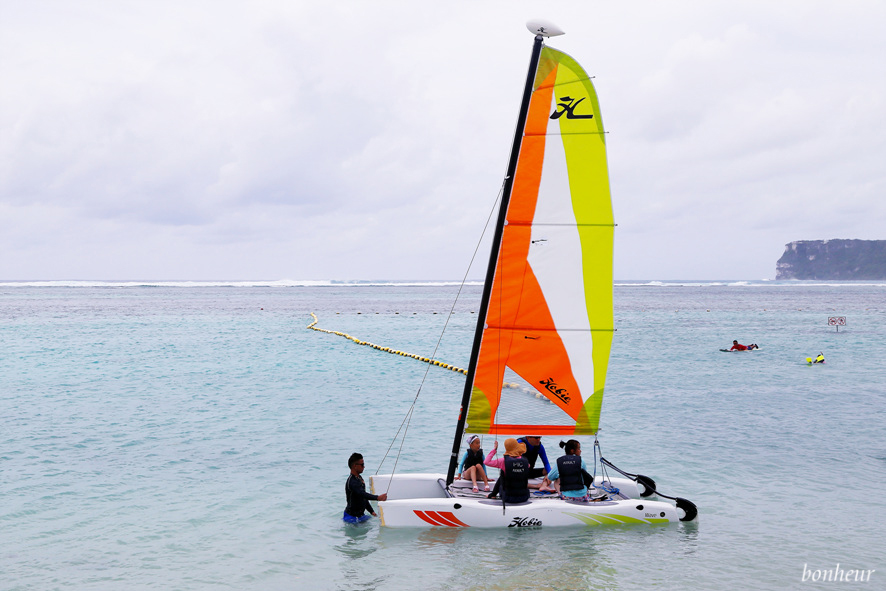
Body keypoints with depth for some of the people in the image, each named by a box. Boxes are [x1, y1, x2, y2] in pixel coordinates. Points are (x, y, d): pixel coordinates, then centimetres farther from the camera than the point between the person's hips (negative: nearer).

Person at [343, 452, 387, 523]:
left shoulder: (359, 478, 12)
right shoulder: (352, 482, -23)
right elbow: (363, 494, -39)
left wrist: (372, 511, 14)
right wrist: (378, 498, -52)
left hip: (360, 514, 10)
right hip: (352, 517, -10)